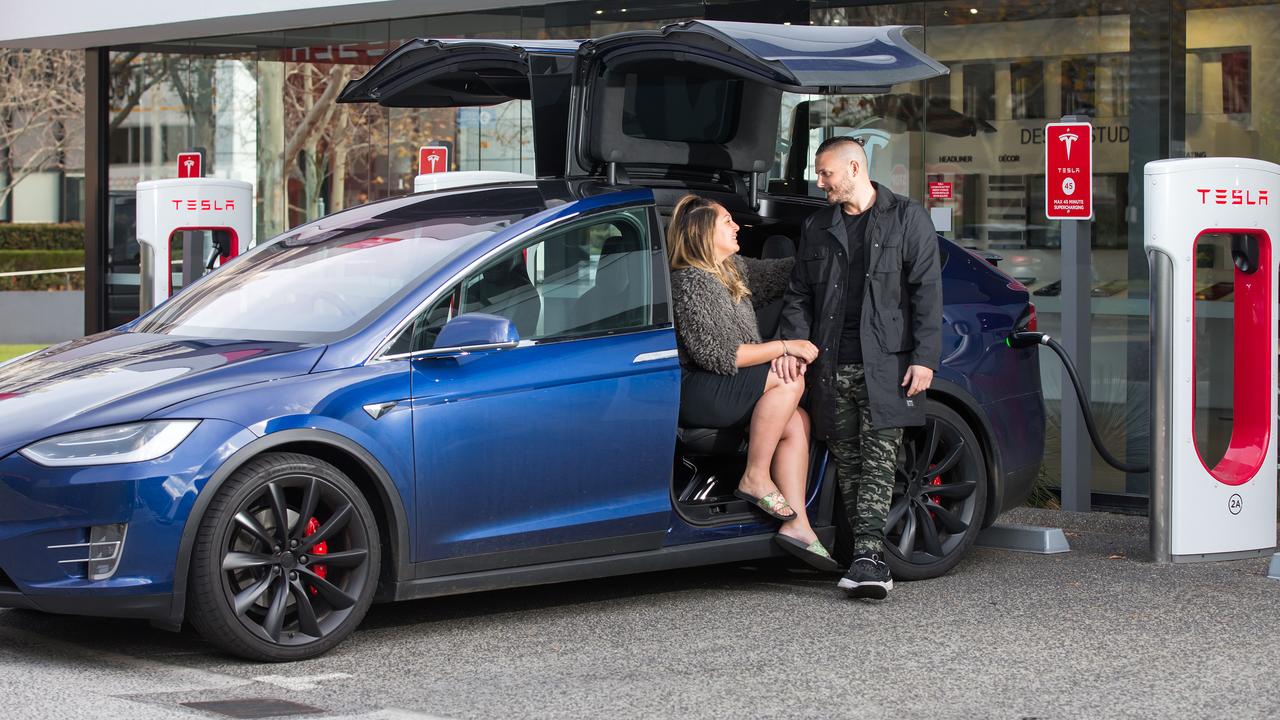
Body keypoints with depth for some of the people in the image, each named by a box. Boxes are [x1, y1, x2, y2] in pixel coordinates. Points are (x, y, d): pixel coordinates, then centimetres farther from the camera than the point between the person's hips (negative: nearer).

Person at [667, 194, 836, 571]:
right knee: (790, 380, -23)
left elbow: (781, 273, 26)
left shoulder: (734, 268, 14)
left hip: (725, 390, 9)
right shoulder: (690, 281, -15)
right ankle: (756, 479, -16)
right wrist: (783, 348, -17)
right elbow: (716, 355, -20)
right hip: (694, 393, -9)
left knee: (796, 420, -10)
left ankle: (796, 525, -16)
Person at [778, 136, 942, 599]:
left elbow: (927, 292, 0)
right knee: (848, 463, 1)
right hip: (832, 367, 5)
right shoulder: (817, 228, 19)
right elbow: (799, 296, 18)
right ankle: (872, 562, 4)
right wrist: (792, 344, 0)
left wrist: (924, 357, -9)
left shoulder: (906, 219, 5)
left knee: (879, 458, -13)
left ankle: (867, 555, -19)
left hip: (885, 365, -5)